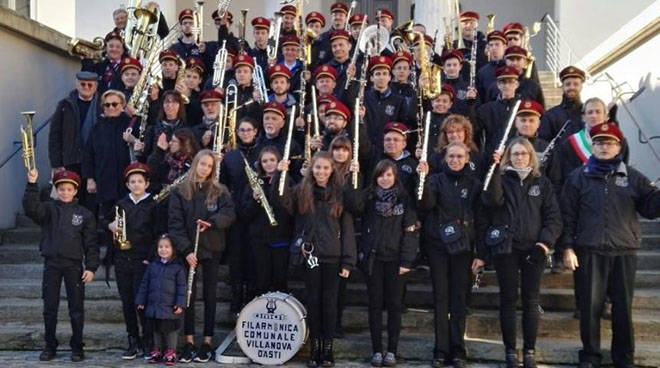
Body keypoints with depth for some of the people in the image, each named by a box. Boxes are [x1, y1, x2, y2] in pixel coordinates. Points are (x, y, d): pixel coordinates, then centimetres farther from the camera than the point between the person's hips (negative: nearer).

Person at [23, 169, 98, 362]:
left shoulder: (85, 214, 3)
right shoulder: (49, 209, 5)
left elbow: (91, 244, 1)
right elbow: (31, 208, -16)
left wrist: (91, 267, -6)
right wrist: (32, 184, -26)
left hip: (74, 265, -1)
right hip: (51, 264, 1)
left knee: (76, 308, 3)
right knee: (50, 307, 8)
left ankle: (77, 347, 14)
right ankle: (49, 346, 20)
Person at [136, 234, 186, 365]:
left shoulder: (177, 267, -5)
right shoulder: (152, 266, 6)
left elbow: (181, 287, -7)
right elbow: (145, 284, 11)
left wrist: (180, 304, -13)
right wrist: (141, 301, 8)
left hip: (170, 307, -4)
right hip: (154, 306, 4)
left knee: (170, 330, 4)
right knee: (156, 330, 15)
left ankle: (170, 352, 15)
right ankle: (156, 350, 27)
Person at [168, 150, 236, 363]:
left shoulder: (220, 191, 4)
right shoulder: (180, 191, 2)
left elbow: (230, 214, -8)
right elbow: (175, 223, -5)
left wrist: (211, 221, -26)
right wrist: (185, 250, -15)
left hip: (212, 249, 0)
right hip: (188, 250, 0)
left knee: (210, 295, 5)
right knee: (189, 295, 2)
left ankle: (207, 342, 11)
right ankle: (188, 342, 9)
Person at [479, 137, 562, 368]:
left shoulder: (542, 183, 9)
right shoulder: (501, 180, 4)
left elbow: (553, 216, 4)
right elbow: (492, 201, -18)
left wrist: (546, 241, -10)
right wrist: (495, 170, -24)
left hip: (533, 249, 1)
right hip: (505, 248, -1)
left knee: (531, 300, 5)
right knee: (508, 299, 4)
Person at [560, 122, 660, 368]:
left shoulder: (633, 177, 8)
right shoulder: (578, 177, 5)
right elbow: (568, 215, 2)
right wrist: (568, 248, -4)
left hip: (624, 252, 1)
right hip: (589, 252, -1)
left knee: (623, 307, 8)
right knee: (590, 306, 5)